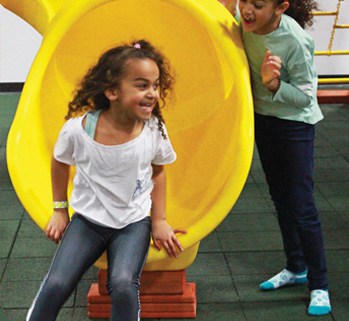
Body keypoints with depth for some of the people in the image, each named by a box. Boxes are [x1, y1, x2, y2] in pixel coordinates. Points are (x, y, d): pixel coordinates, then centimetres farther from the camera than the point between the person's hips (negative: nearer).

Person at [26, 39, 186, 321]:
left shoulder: (155, 130, -16)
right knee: (56, 285, -17)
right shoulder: (78, 129, -20)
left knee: (123, 285, -25)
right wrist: (60, 210, 8)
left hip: (134, 222, 0)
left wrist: (159, 220, 2)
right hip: (88, 220, 0)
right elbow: (60, 162, 3)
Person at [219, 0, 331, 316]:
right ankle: (296, 268, 36)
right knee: (280, 197, 18)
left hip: (295, 124, -7)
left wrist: (274, 84, -36)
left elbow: (306, 96, -22)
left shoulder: (295, 41, -31)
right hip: (263, 116, 7)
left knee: (301, 206, -4)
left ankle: (319, 285, 10)